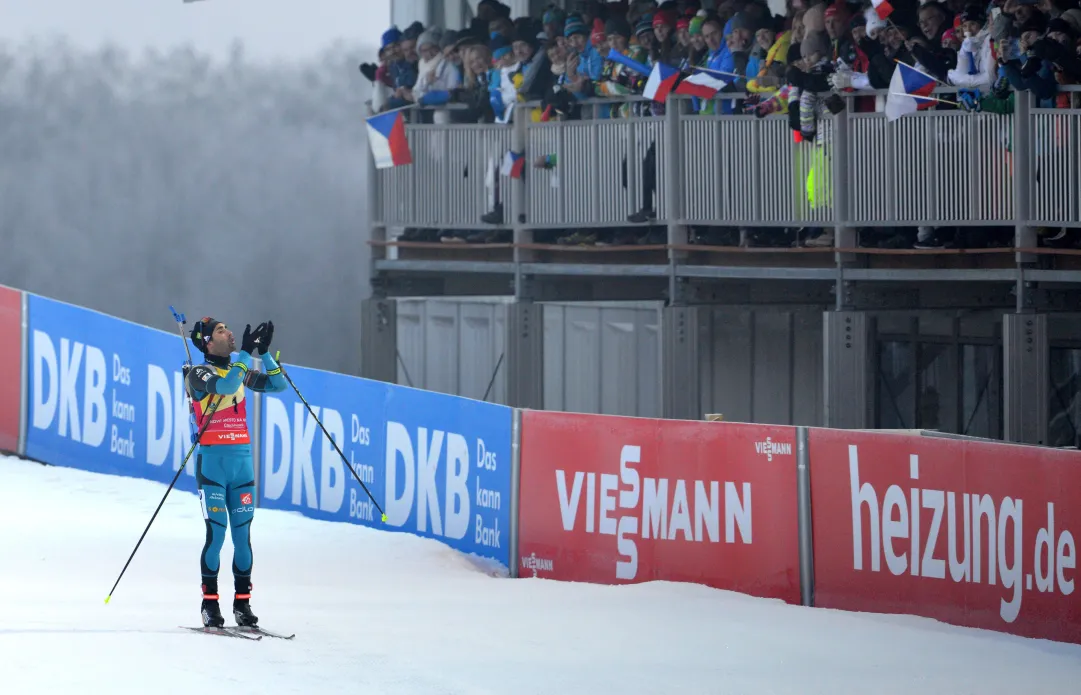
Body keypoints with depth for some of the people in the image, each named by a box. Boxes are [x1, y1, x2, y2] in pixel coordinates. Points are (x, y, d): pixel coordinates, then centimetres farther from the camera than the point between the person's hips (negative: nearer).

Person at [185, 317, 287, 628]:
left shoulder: (240, 370, 13)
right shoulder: (200, 374, -5)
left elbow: (277, 384, 11)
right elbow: (225, 386, -25)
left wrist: (265, 352, 1)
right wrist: (246, 352, -25)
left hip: (242, 460, 5)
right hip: (212, 461, -5)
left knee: (243, 534, 4)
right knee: (216, 533, -9)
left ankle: (242, 603, 9)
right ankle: (210, 603, -1)